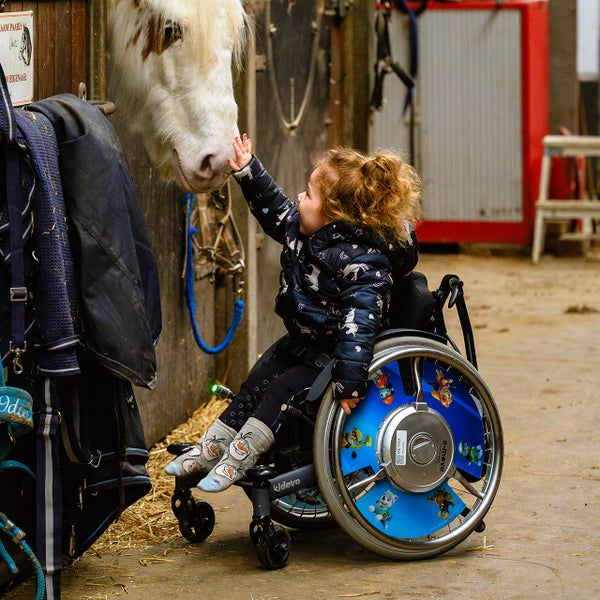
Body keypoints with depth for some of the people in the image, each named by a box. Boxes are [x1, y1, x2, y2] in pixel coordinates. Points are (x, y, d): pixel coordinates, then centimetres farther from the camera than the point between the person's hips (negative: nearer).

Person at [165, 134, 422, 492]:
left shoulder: (362, 262, -30)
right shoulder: (305, 232, -2)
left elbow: (360, 323, -37)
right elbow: (275, 210, 19)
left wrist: (348, 381, -44)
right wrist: (248, 171, 13)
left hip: (333, 355, -10)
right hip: (301, 343, 10)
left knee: (283, 391, -19)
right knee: (255, 384, 4)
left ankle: (237, 459, -13)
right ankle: (209, 449, 9)